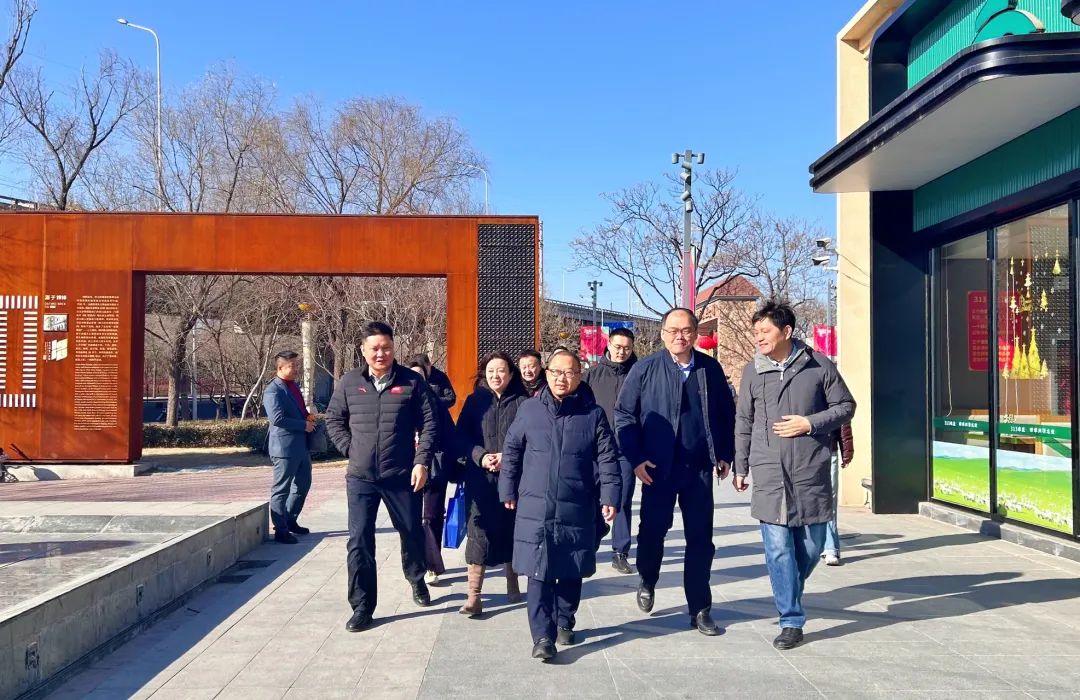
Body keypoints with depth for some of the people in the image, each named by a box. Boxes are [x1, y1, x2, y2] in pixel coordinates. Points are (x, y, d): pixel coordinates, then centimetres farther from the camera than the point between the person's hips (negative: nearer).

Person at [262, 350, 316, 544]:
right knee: (282, 489, 0)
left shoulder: (294, 386, 15)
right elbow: (277, 419, -24)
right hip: (285, 447, -9)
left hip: (301, 446, 10)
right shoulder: (273, 391, -14)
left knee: (303, 485, 18)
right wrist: (304, 425, -17)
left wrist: (308, 418, 7)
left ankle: (290, 521, 33)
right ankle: (281, 530, 8)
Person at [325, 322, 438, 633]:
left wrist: (422, 461, -8)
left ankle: (416, 579, 43)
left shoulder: (412, 382, -4)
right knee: (359, 541, 0)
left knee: (412, 532, 14)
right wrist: (350, 449, 2)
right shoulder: (349, 383, 2)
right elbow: (333, 420, 12)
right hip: (360, 477, 1)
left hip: (403, 476, -1)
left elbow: (429, 423, -2)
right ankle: (362, 607, 13)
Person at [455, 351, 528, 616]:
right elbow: (462, 437, 2)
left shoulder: (522, 402, 2)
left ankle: (513, 584, 29)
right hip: (481, 478, 0)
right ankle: (474, 596, -4)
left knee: (511, 529, 10)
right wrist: (481, 456, -13)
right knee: (479, 532, -5)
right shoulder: (474, 401, 7)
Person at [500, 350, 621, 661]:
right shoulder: (530, 409, 2)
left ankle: (564, 623, 32)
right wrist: (508, 491, 9)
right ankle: (543, 636, 2)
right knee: (539, 574, -3)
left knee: (571, 572, 13)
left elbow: (607, 459, 1)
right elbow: (511, 451, 9)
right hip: (535, 509, 0)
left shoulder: (593, 414, 0)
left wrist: (610, 497, -7)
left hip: (577, 510, 0)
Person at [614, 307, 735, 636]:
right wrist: (635, 458, -9)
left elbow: (727, 413, 11)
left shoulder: (710, 369, 3)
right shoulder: (645, 369, -4)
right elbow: (624, 414, -2)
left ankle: (700, 610, 18)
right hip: (658, 468, -2)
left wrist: (725, 454, 6)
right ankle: (646, 583, 37)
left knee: (701, 540, 6)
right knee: (652, 531, 7)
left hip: (700, 467, 2)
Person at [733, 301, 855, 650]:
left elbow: (845, 406, 5)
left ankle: (789, 594, 37)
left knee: (811, 545, 10)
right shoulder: (752, 371, 5)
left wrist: (810, 423, -10)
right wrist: (741, 468, 13)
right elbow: (744, 424, 12)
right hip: (768, 474, 0)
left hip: (811, 473, 0)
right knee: (778, 548, -3)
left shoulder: (818, 365, -1)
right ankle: (791, 621, 6)